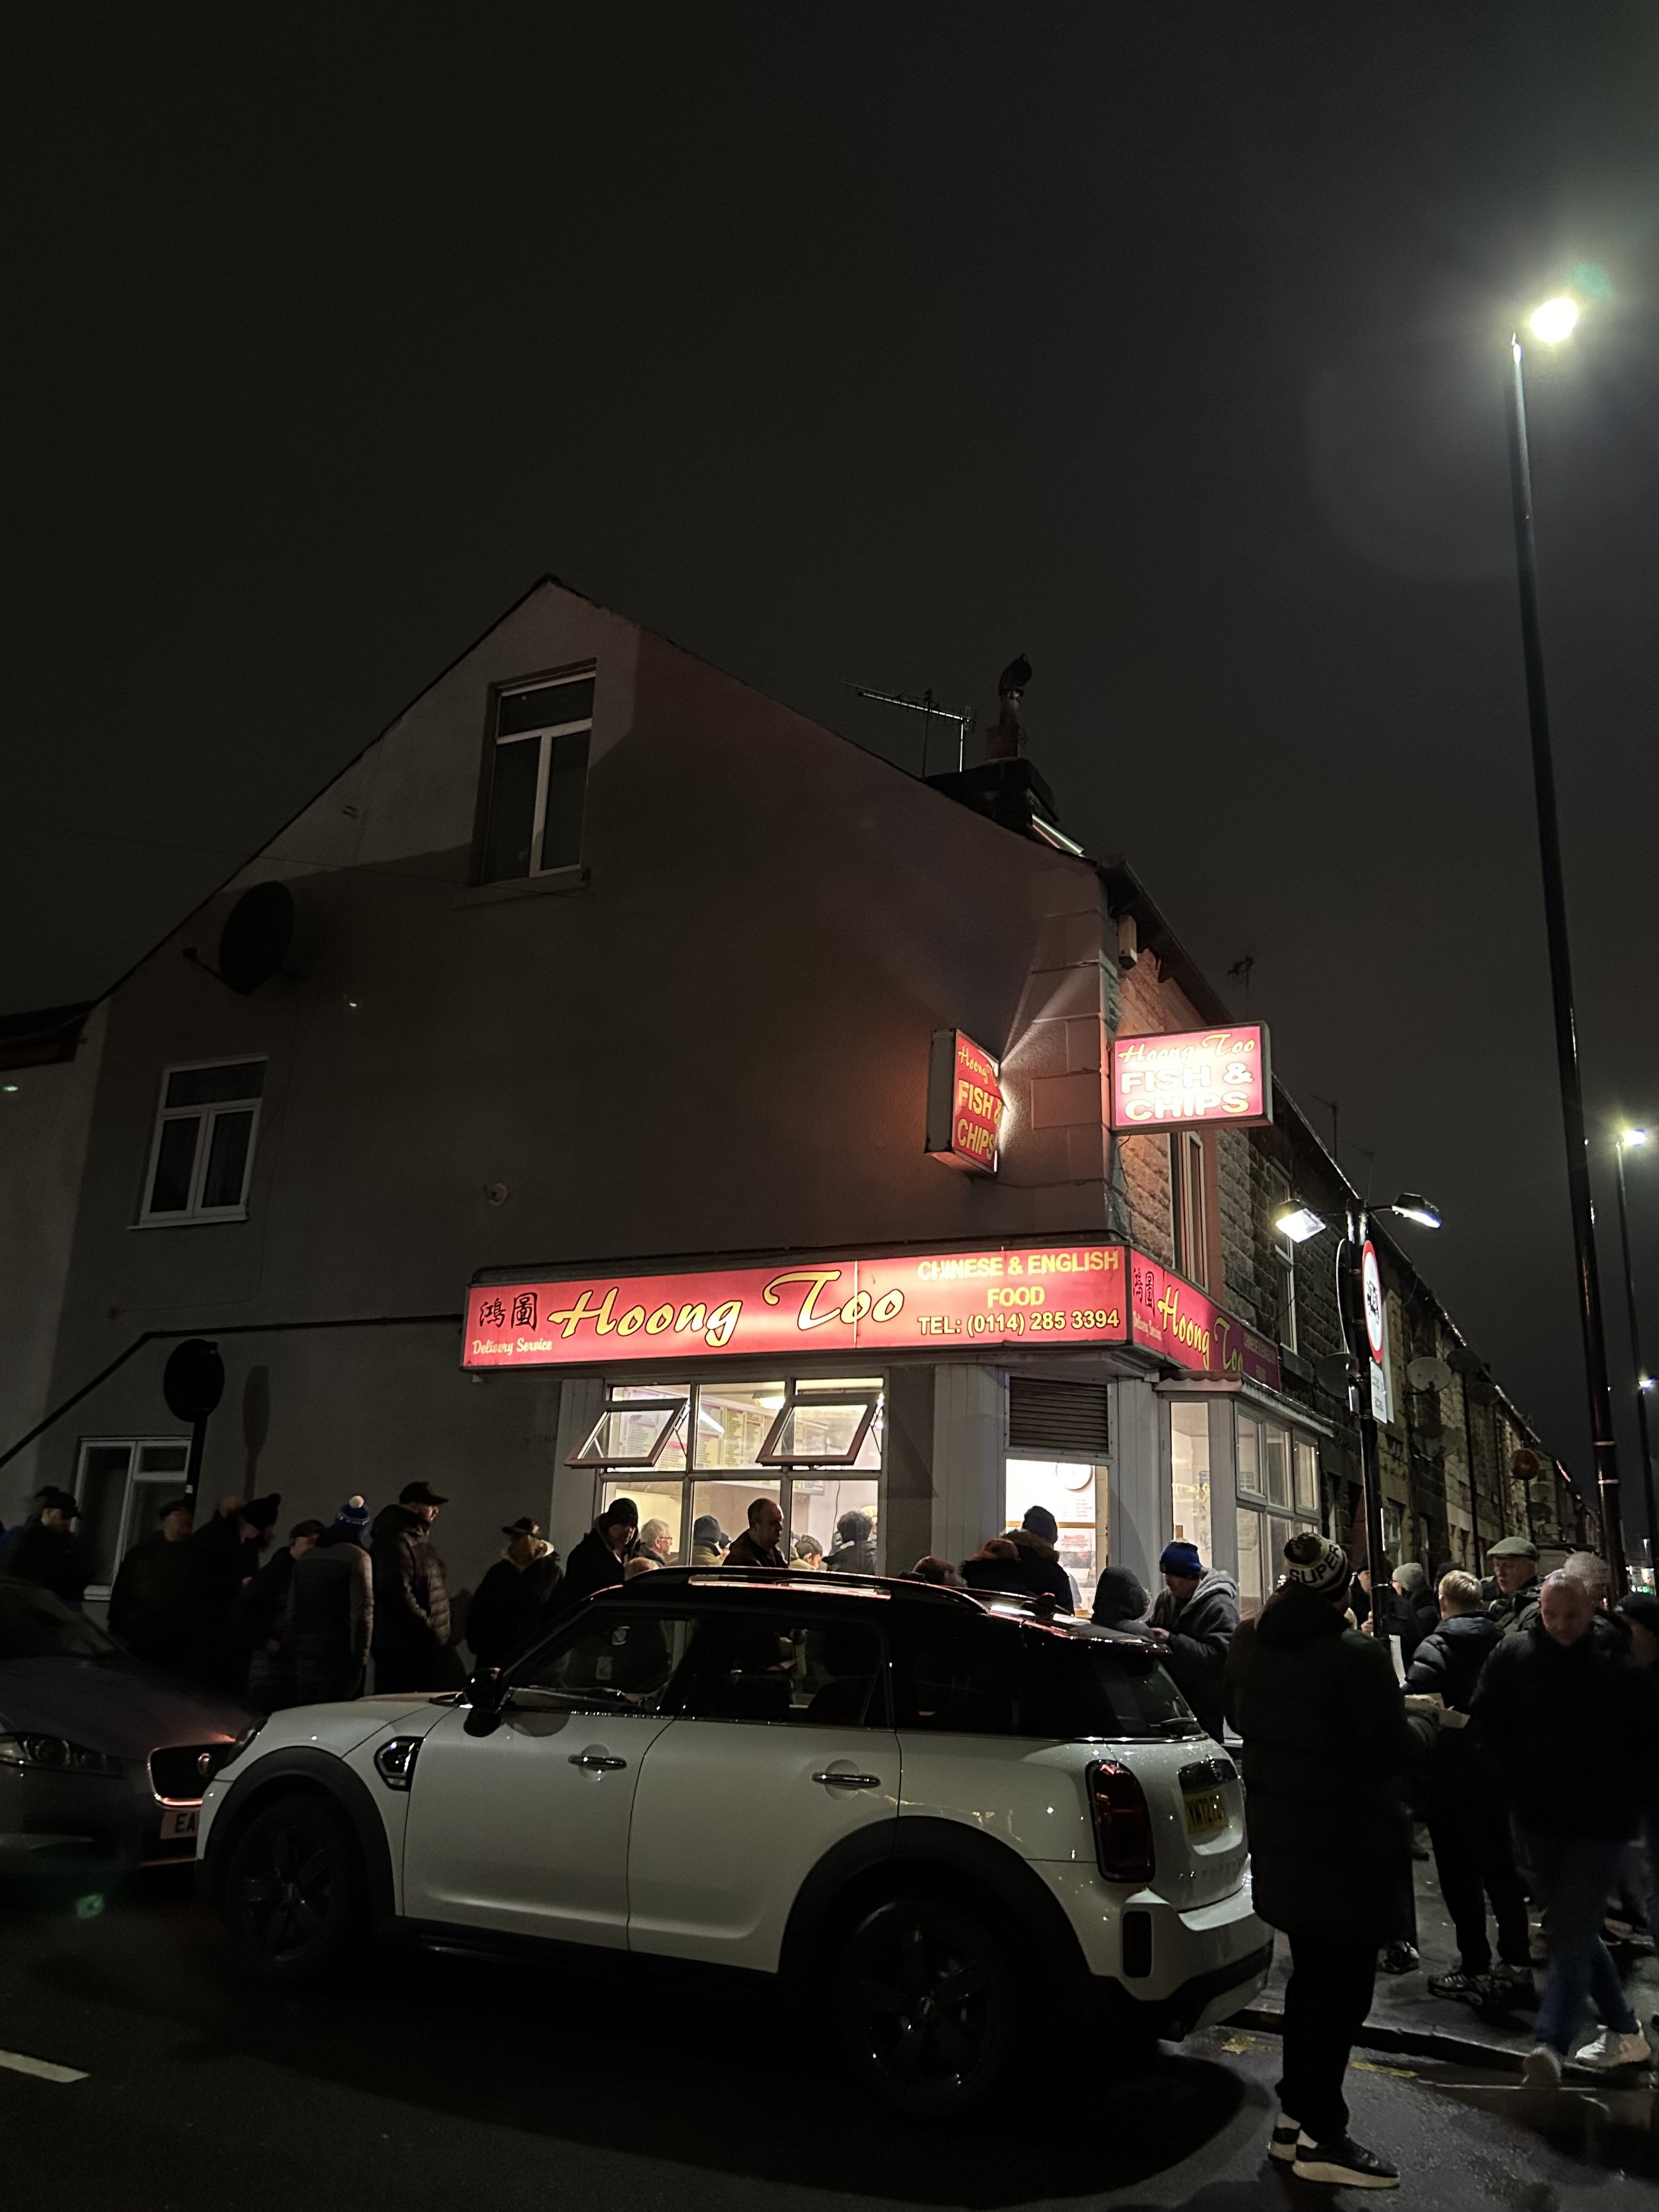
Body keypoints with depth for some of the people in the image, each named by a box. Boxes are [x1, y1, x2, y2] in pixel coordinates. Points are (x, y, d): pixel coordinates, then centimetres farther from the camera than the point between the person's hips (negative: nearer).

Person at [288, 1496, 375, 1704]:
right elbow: (363, 1612, -13)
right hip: (338, 1658, -6)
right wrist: (360, 1659, -9)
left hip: (304, 1657, 6)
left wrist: (296, 1651, 20)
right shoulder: (356, 1557, -7)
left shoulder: (305, 1558, 12)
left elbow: (292, 1610, 15)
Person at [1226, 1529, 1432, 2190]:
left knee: (1312, 1973, 20)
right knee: (1343, 1983, 4)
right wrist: (1422, 1724, 3)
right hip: (1347, 1846, -7)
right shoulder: (1356, 1654, -22)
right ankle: (1320, 2135, 11)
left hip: (1281, 1838, 7)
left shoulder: (1250, 1643, 1)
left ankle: (1295, 2114, 30)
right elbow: (1392, 1750, -18)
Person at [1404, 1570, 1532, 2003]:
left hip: (1451, 1772, -6)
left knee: (1460, 1873, 4)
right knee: (1499, 1867, 16)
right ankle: (1516, 1964, 21)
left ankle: (1476, 1970, 9)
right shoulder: (1501, 1641, 2)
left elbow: (1413, 1698, -28)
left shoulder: (1438, 1644, -14)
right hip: (1496, 1767, 6)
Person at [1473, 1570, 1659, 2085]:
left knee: (1572, 1937, -10)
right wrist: (1519, 1777, -1)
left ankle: (1551, 2046, -14)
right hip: (1540, 1819, 4)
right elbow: (1485, 1726, 5)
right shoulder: (1514, 1655, -3)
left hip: (1599, 1824, -4)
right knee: (1576, 1931, 17)